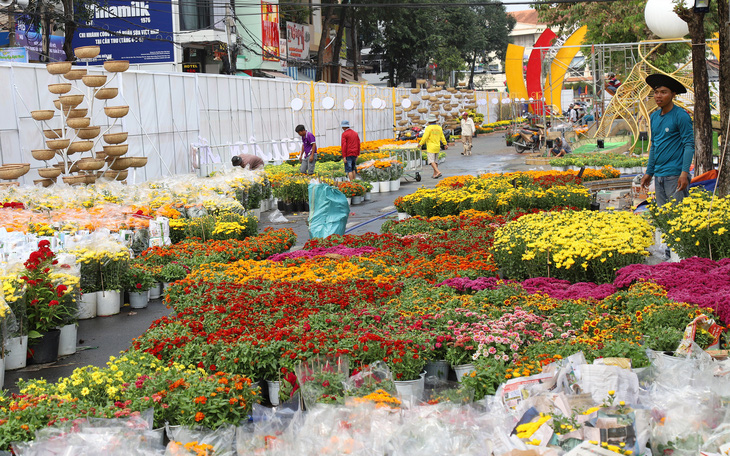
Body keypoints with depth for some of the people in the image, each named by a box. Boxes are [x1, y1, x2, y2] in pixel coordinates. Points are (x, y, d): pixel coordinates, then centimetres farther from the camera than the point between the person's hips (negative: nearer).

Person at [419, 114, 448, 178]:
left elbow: (425, 137, -16)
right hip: (437, 147, 7)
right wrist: (445, 144, 23)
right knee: (435, 160, 13)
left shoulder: (428, 128, -13)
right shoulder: (439, 128, 5)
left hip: (431, 147, -7)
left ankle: (438, 172, -23)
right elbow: (442, 137, 10)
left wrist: (420, 144, -3)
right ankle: (434, 174, 15)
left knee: (431, 161, -8)